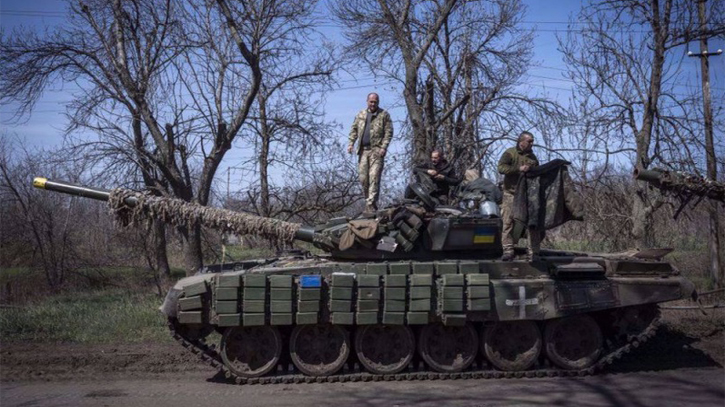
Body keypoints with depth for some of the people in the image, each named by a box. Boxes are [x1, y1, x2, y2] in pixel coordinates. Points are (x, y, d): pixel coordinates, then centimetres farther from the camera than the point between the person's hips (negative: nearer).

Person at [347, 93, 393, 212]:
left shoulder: (384, 115, 4)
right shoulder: (361, 114, 17)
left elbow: (389, 132, -2)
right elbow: (354, 129, 19)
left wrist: (384, 147, -12)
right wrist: (351, 143, 5)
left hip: (376, 150, -4)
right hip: (363, 150, 5)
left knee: (374, 178, -12)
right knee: (363, 178, 3)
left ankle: (371, 203, -14)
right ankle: (368, 200, 15)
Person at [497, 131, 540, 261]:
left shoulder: (532, 157, 16)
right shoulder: (510, 153, 0)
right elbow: (501, 168, -15)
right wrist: (519, 169, -20)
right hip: (511, 193, -4)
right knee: (508, 222, -5)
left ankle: (534, 252, 3)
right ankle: (508, 251, -1)